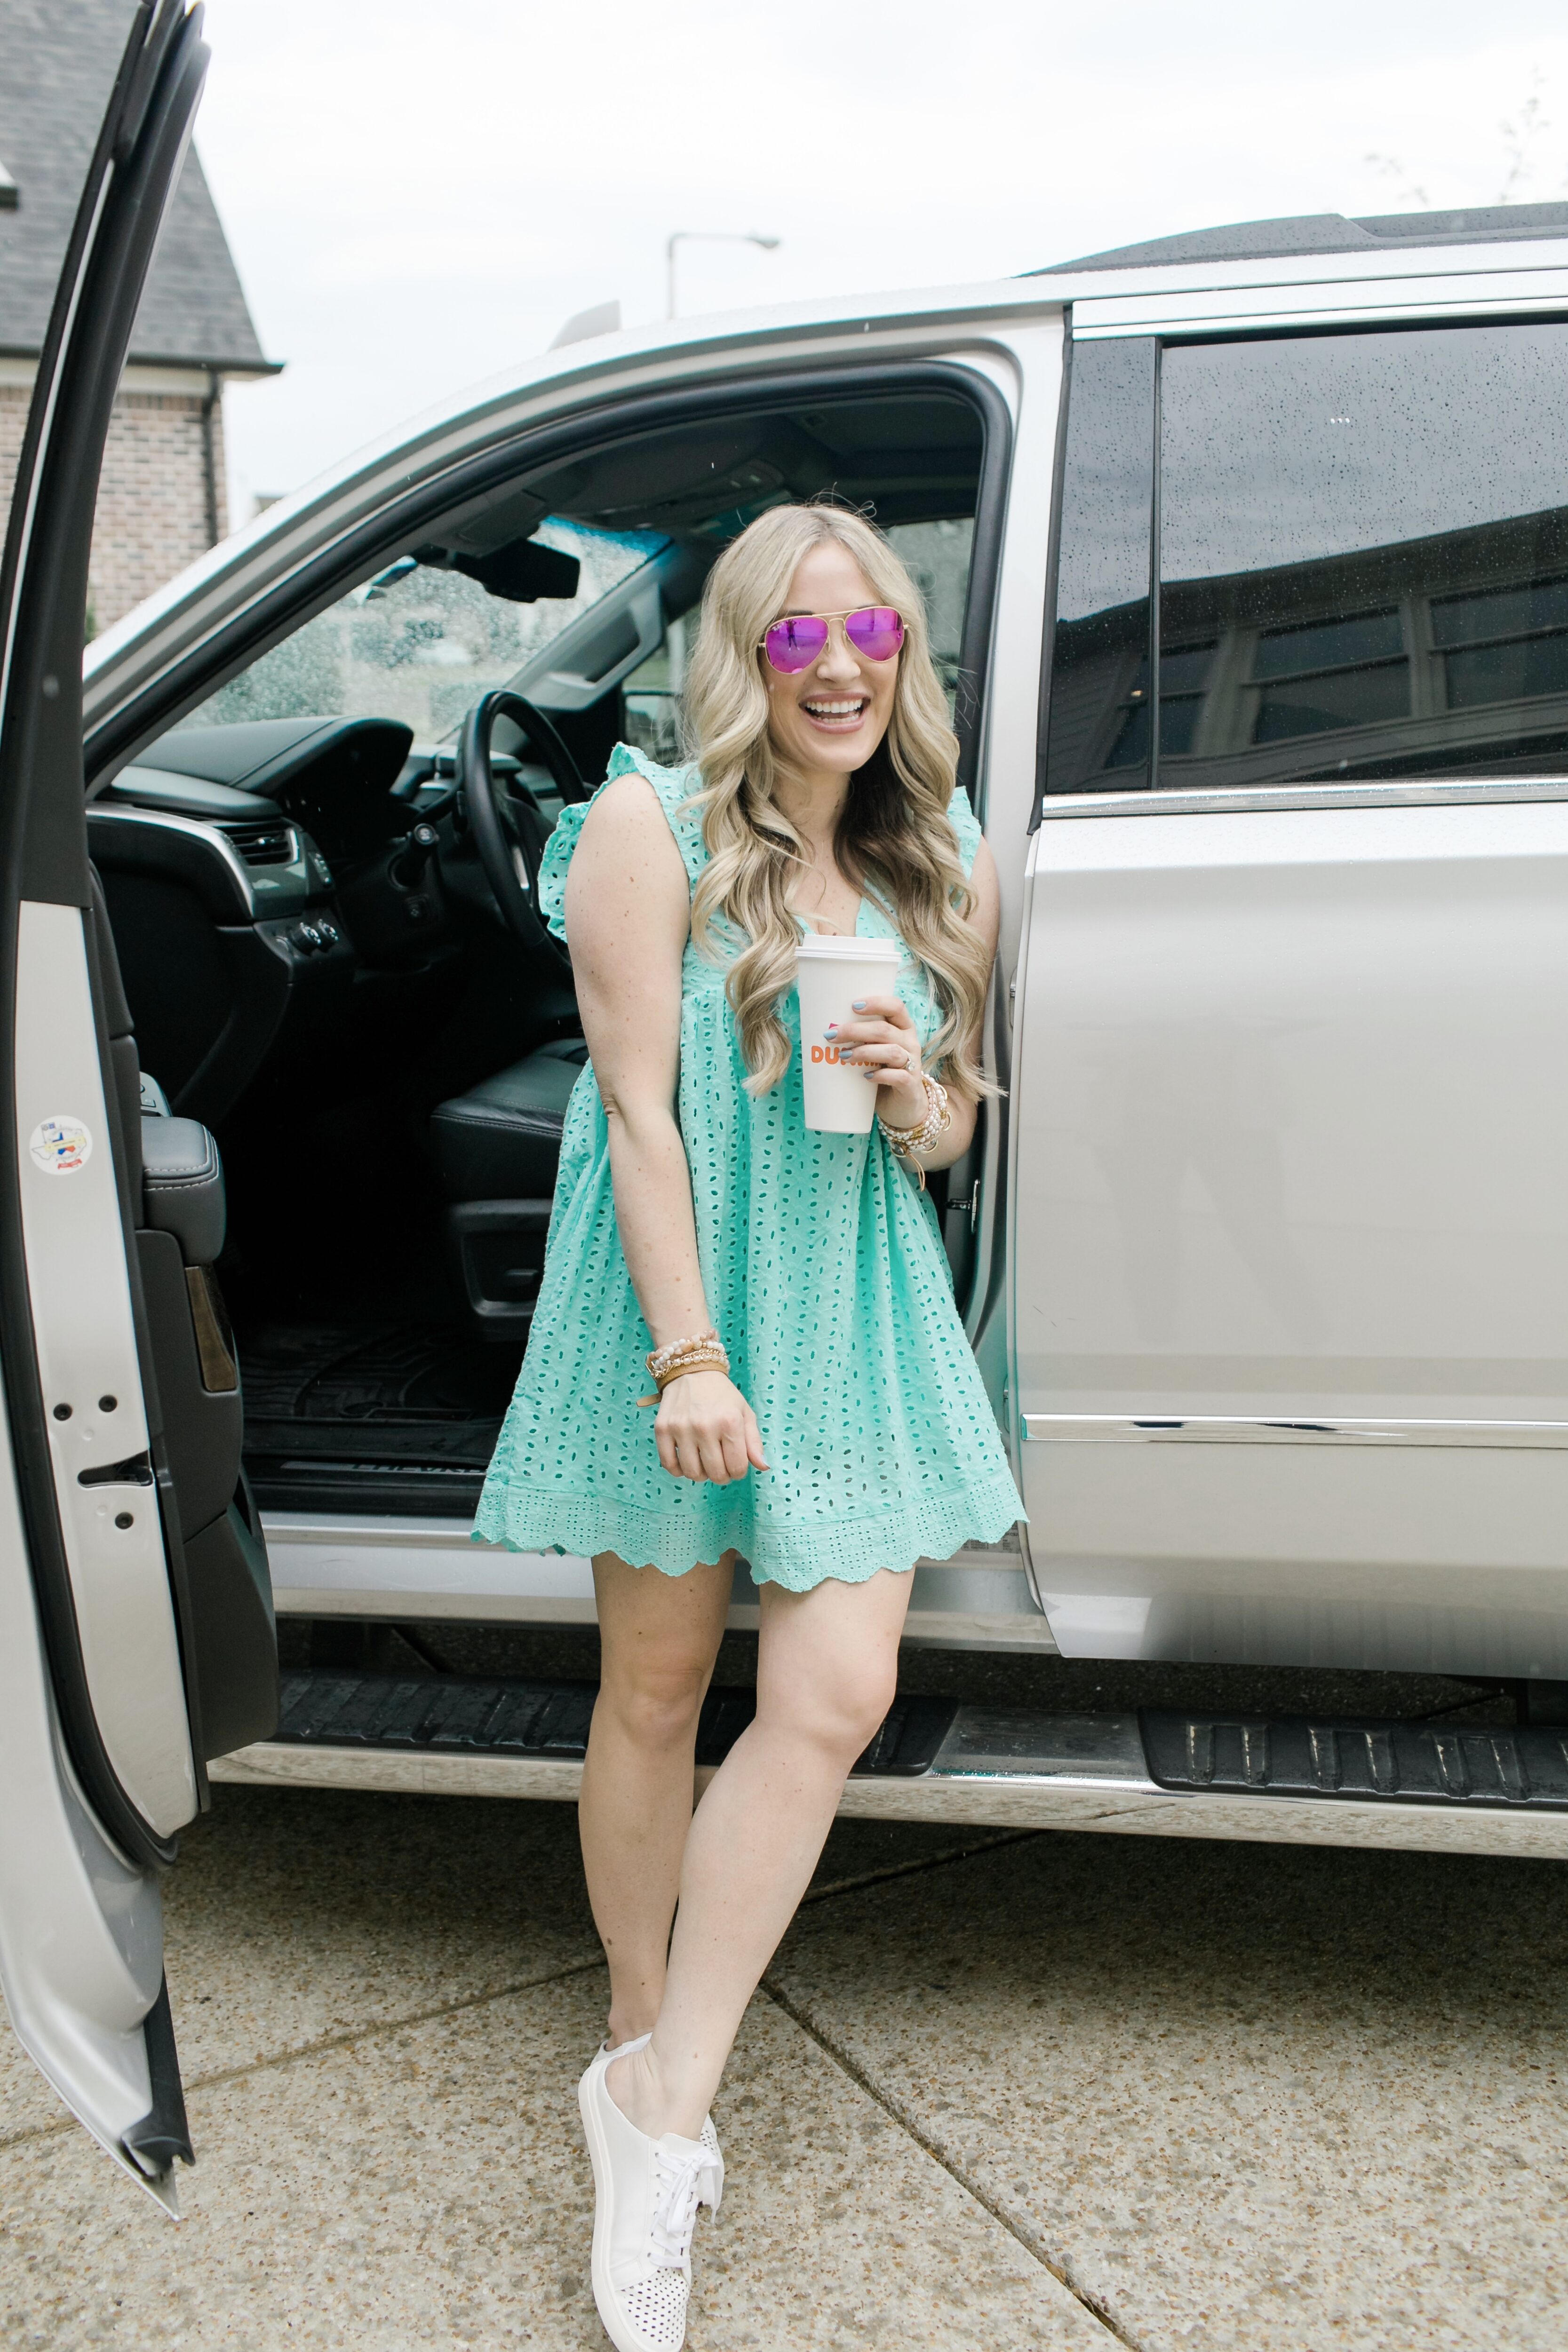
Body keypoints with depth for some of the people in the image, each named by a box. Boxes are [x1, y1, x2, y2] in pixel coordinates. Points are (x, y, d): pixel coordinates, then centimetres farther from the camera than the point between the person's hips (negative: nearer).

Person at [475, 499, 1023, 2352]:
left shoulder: (943, 866, 7)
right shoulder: (654, 828, -7)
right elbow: (638, 1107, -12)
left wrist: (916, 1096, -11)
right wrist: (688, 1356, -18)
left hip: (861, 1314, 4)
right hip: (679, 1303, -4)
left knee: (833, 1699, -5)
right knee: (656, 1692, 8)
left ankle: (660, 2086, 8)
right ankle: (643, 2042, 28)